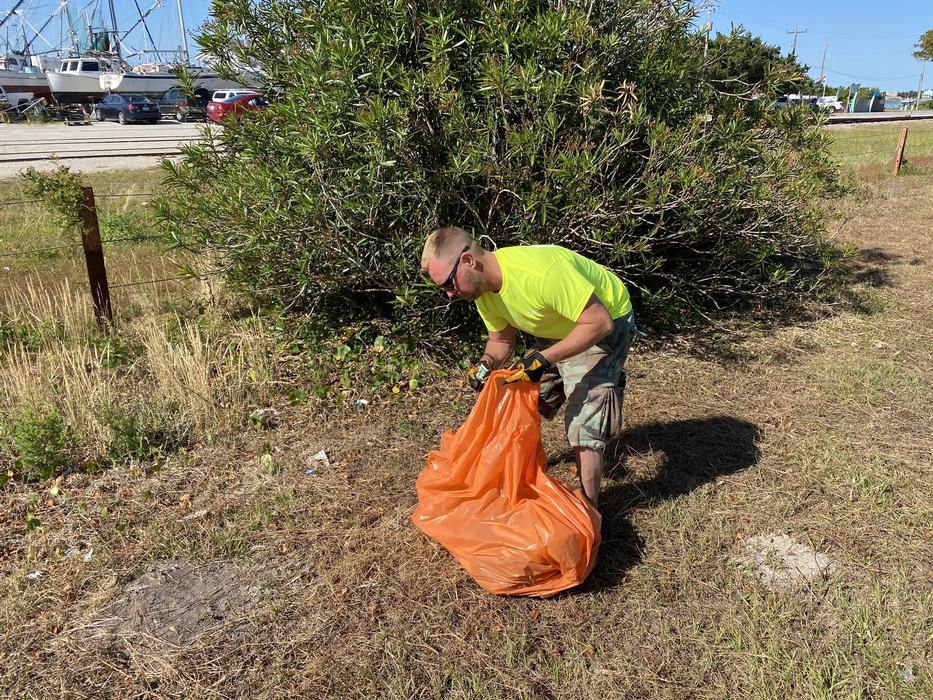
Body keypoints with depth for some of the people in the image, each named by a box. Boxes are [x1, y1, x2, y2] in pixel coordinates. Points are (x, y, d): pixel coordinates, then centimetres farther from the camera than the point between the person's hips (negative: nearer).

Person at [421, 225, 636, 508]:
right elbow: (501, 340, 3)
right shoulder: (483, 287, -11)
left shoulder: (540, 272, -39)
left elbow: (599, 322, -34)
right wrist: (487, 363, -18)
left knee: (582, 423, -13)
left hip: (604, 323, -8)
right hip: (555, 329, 8)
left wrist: (543, 358, -36)